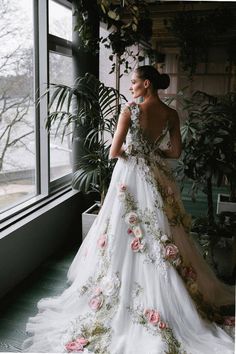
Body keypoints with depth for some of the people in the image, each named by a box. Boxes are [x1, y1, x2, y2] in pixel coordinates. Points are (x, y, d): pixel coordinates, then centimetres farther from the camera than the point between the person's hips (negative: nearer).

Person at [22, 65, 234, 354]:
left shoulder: (130, 110, -12)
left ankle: (122, 293, 20)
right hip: (159, 178, 5)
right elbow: (176, 152, 3)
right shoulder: (171, 114, 0)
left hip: (131, 176, -4)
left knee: (128, 235, 7)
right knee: (163, 236, 15)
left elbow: (114, 152, -14)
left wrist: (132, 150, 6)